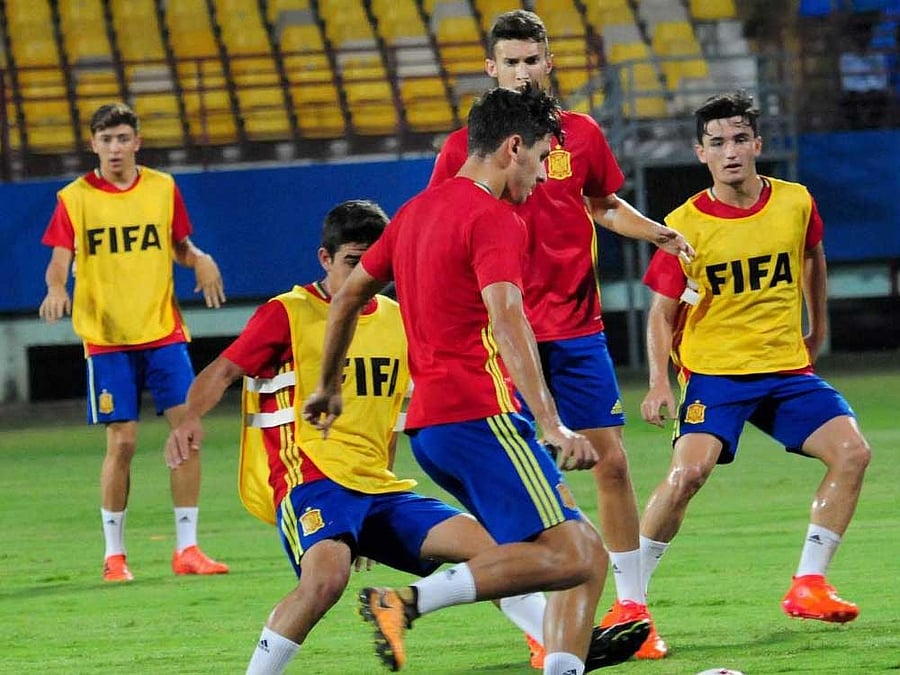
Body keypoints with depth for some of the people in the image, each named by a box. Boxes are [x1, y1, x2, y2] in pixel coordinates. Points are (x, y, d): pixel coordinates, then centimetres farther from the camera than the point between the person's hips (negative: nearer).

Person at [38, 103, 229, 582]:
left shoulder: (163, 189, 6)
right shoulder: (75, 199, -1)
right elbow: (60, 261, -4)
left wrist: (200, 260, -5)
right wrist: (56, 288, -26)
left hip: (163, 331, 2)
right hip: (106, 338, -2)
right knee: (122, 442, -4)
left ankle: (186, 548, 3)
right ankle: (114, 555, 9)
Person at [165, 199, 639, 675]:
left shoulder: (397, 321, 15)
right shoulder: (288, 315, -2)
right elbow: (221, 373, -6)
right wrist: (190, 420, -23)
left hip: (377, 488, 7)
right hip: (311, 481, -7)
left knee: (482, 542, -5)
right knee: (326, 575, -33)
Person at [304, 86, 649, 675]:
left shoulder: (417, 209, 18)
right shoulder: (494, 218, -9)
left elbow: (349, 296, 28)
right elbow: (507, 319, -24)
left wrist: (329, 387, 41)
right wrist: (552, 425, -31)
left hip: (428, 422, 9)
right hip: (480, 415, -9)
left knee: (585, 551, 10)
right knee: (569, 557, -15)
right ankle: (409, 602, -23)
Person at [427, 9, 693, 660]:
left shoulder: (581, 134, 6)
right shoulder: (466, 147, -2)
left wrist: (658, 233, 6)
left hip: (577, 328, 3)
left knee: (612, 461, 1)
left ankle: (631, 607, 11)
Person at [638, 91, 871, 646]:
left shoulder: (795, 203, 0)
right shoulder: (685, 225, -9)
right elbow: (662, 312, -3)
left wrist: (818, 328, 28)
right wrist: (659, 382, -15)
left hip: (788, 369, 4)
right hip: (715, 371, -4)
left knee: (852, 452, -14)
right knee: (689, 472, -25)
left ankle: (809, 586, -2)